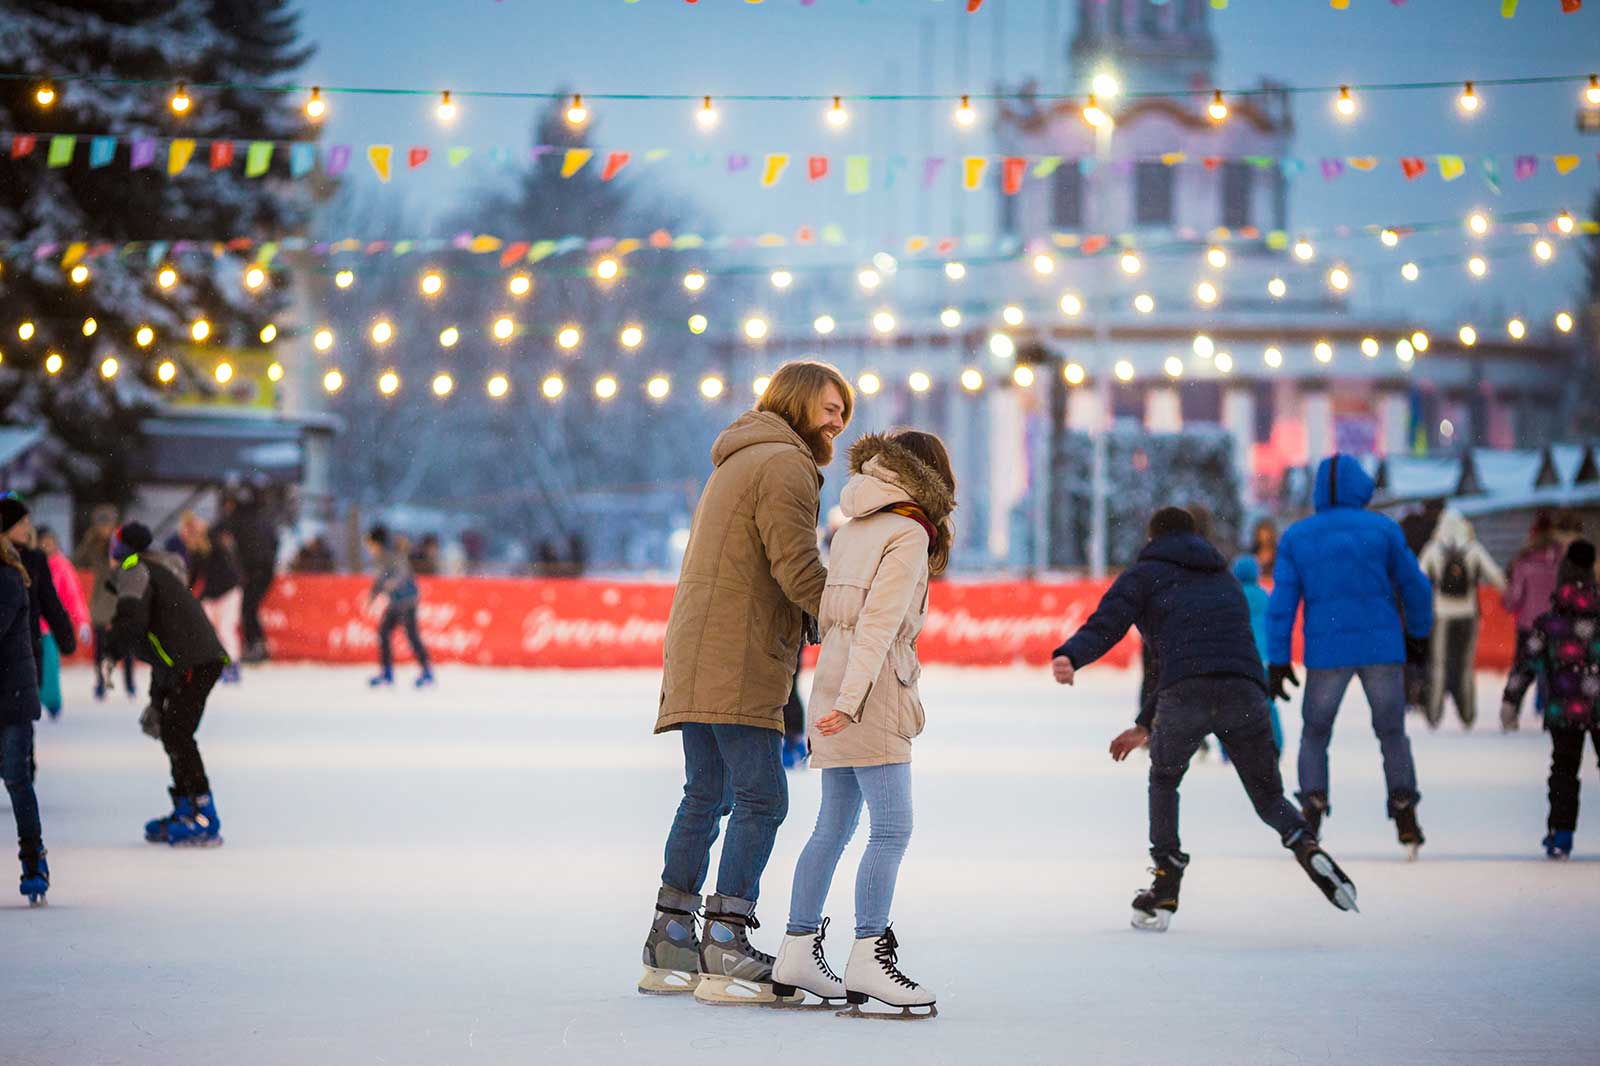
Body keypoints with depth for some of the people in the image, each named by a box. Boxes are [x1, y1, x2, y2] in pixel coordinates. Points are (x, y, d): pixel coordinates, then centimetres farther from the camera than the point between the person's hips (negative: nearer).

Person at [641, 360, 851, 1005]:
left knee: (705, 798, 14)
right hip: (737, 663, -10)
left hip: (696, 658, 10)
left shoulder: (737, 463, 25)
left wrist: (821, 622, 7)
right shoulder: (783, 463, -8)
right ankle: (726, 954, -17)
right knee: (761, 801, -11)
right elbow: (798, 569, -16)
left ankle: (669, 949, 17)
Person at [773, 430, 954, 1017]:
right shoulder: (908, 534, -8)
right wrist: (850, 700, -24)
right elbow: (878, 623, -17)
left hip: (833, 686, 9)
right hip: (868, 691, -9)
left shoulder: (854, 529, 16)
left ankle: (797, 952, 14)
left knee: (834, 825, 13)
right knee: (892, 828, -9)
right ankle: (868, 960, -16)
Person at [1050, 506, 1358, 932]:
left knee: (1163, 782, 24)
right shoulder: (1226, 581, 37)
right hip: (1245, 693, 3)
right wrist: (1144, 726, 41)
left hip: (1185, 695, -3)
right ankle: (1306, 845, -13)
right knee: (1269, 797, 17)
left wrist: (1070, 656, -20)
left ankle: (1165, 886, 17)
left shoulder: (1146, 574, 20)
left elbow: (1108, 619, -2)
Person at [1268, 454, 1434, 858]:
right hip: (1382, 646, 0)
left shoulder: (1295, 537, 3)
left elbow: (1282, 602, -1)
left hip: (1326, 652, 0)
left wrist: (1277, 661, 1)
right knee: (1392, 732, 13)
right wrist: (1418, 633, 22)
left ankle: (1312, 806, -3)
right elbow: (1415, 586, 6)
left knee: (1314, 734, 16)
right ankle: (1406, 818, 4)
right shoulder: (1382, 529, 1)